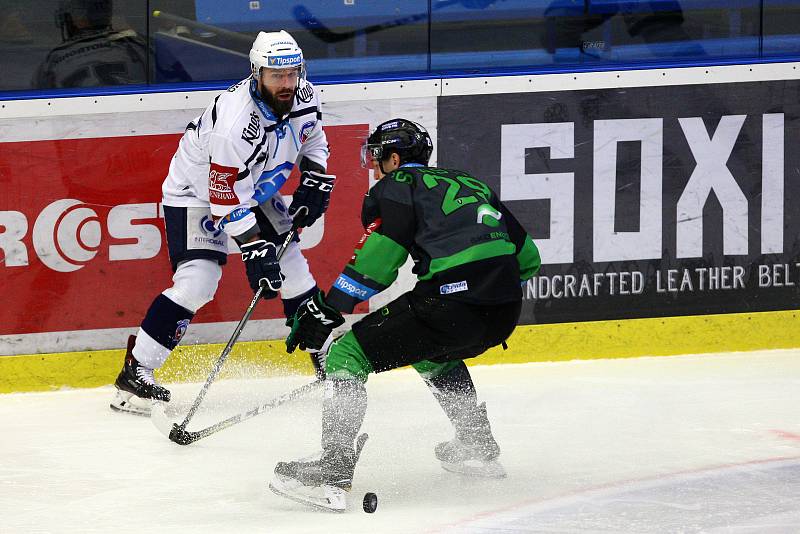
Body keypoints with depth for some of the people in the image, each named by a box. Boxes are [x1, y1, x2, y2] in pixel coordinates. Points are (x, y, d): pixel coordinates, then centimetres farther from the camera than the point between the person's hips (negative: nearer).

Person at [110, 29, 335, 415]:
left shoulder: (303, 96, -13)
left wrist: (314, 182, -1)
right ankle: (134, 374, -19)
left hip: (255, 189, 7)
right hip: (198, 192, -7)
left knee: (291, 265, 4)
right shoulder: (237, 122, -37)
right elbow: (228, 200, -32)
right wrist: (255, 250, -32)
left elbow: (312, 139, 11)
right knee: (197, 281, -21)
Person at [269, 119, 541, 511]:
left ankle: (334, 472, -15)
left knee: (345, 355, -1)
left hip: (452, 303, -8)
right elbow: (527, 258, 29)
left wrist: (328, 308, -4)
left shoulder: (396, 185, 9)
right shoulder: (471, 184, 29)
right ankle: (477, 447, 39)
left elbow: (378, 255, -6)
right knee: (432, 351, 37)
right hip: (504, 314, 8)